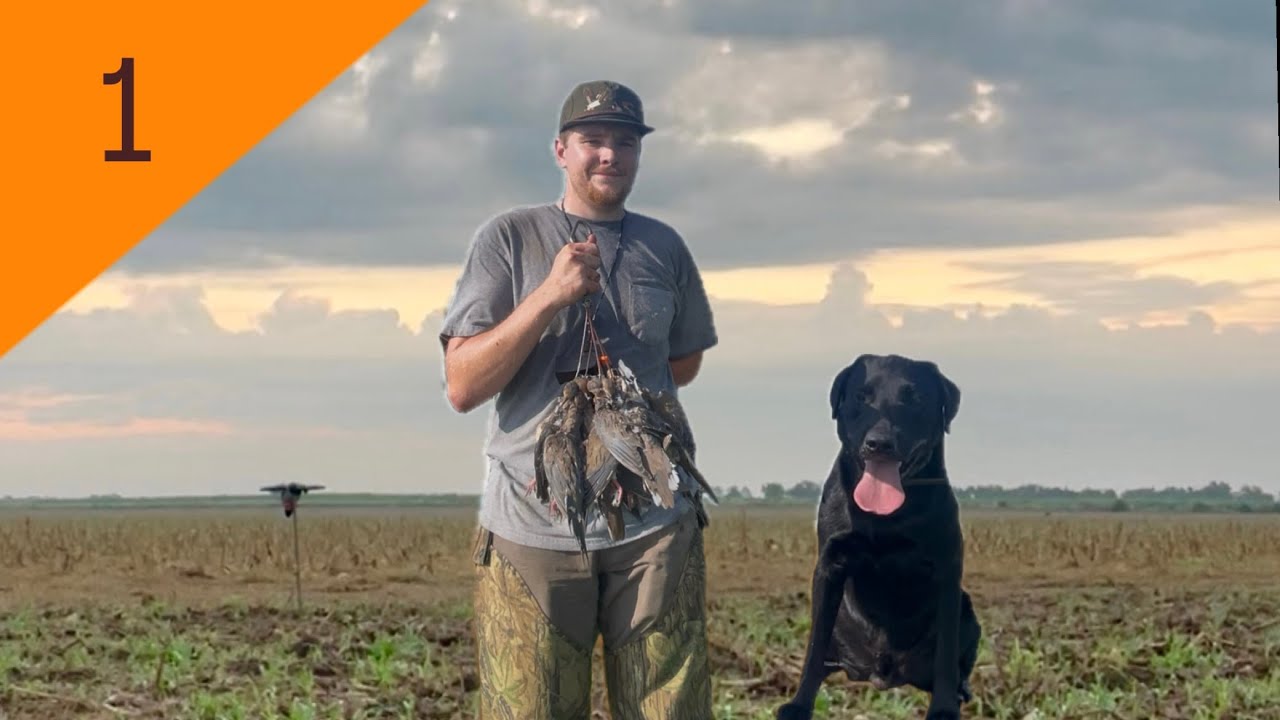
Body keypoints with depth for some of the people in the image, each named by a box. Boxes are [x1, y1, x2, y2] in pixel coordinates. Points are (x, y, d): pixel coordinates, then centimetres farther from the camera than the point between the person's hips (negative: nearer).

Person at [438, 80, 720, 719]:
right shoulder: (508, 240, 2)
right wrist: (550, 295, -14)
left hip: (654, 529, 3)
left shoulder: (665, 248, 11)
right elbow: (462, 388, -6)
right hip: (532, 529, -2)